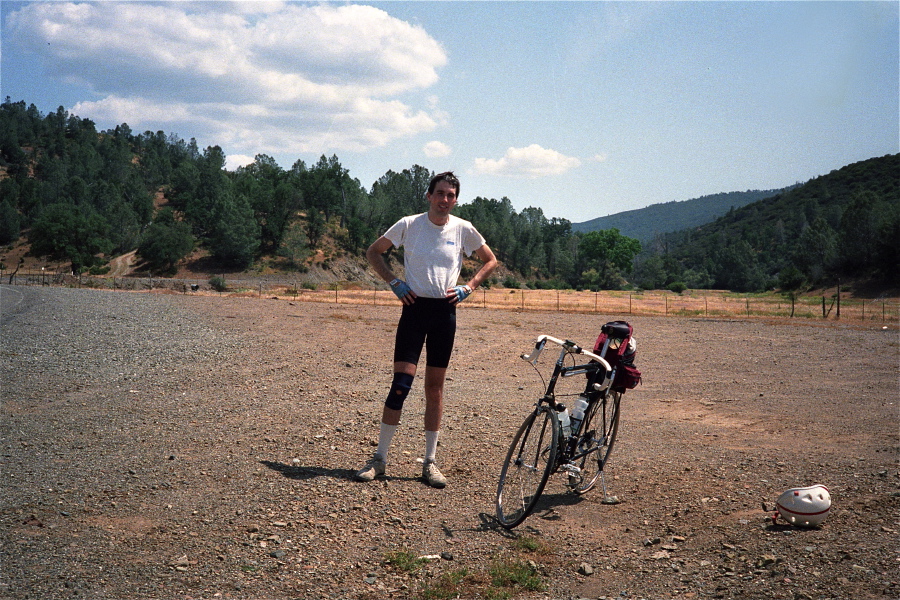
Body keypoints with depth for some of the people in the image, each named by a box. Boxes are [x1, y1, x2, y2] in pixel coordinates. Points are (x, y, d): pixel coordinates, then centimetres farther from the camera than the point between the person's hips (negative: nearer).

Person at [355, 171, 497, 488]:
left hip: (445, 311, 2)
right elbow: (373, 252, 8)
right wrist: (395, 283, -3)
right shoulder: (408, 225, -3)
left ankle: (430, 462, 16)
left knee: (435, 387, 8)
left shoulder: (463, 229, 2)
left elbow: (490, 260, 16)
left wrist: (467, 288, 3)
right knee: (401, 384, -8)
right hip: (415, 308, -2)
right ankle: (379, 459, 2)